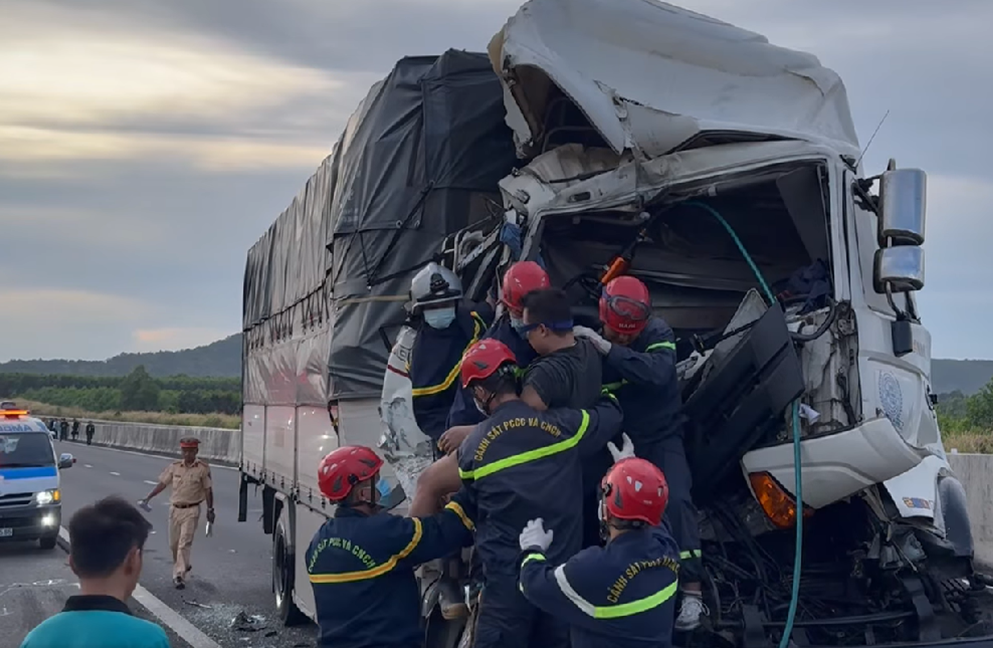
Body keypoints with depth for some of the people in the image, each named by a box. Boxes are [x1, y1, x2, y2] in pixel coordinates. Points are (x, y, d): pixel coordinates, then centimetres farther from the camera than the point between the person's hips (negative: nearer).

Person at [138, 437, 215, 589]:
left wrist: (210, 509, -3)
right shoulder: (175, 466, 3)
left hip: (191, 510, -4)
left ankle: (179, 575, -7)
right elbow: (162, 484, 8)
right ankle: (184, 565, 35)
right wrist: (148, 498, 4)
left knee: (184, 543, -9)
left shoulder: (203, 468, -6)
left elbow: (208, 490, -3)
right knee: (174, 543, 12)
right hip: (175, 509, 4)